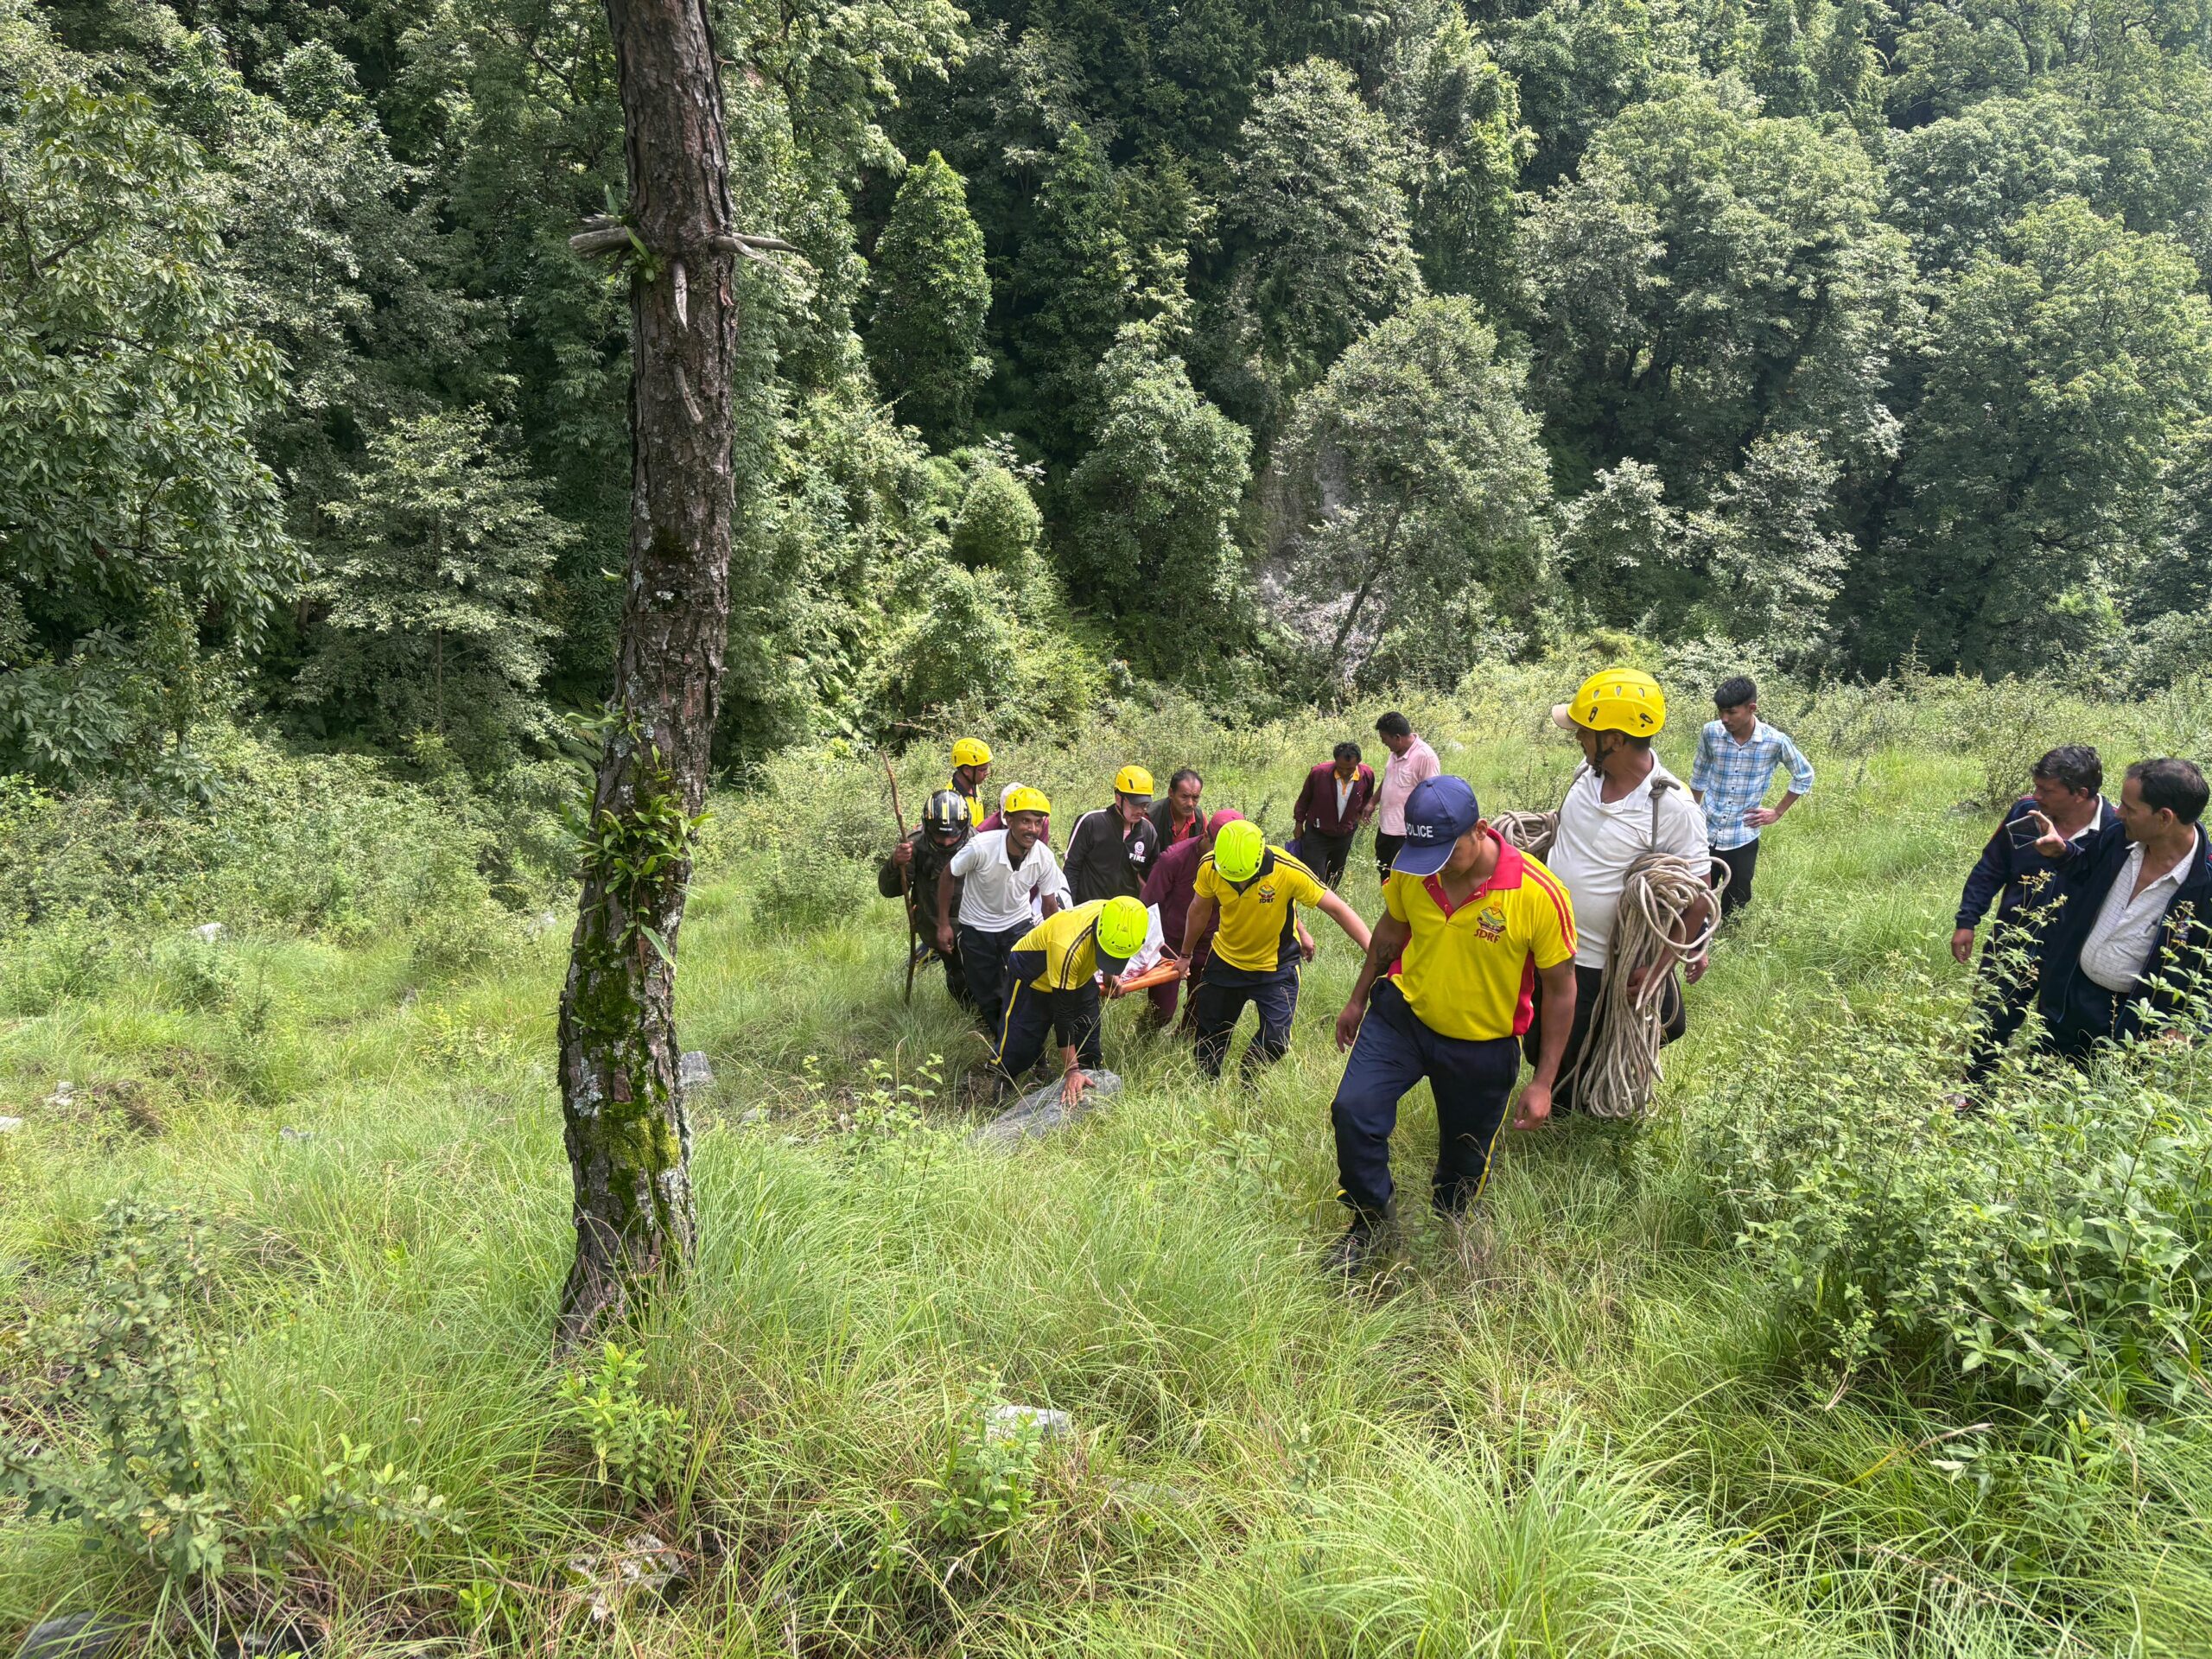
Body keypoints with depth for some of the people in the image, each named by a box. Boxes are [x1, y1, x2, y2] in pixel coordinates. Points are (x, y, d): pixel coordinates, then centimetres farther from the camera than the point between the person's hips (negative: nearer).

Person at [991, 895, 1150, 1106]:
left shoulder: (1121, 921, -27)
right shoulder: (1068, 948, -46)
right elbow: (1063, 1012, -38)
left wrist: (1110, 975, -6)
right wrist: (1071, 1070, -35)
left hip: (1078, 975, 6)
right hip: (1032, 976, -6)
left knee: (1088, 1048, 5)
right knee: (1020, 1048, -7)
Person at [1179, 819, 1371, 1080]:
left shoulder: (1289, 871, -32)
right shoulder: (1209, 867, -22)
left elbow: (1337, 909, -26)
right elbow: (1199, 911, -1)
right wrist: (1186, 954, 13)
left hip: (1276, 967, -2)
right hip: (1225, 960, 3)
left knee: (1275, 1039, -10)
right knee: (1210, 1032, 14)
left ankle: (1246, 1085, 20)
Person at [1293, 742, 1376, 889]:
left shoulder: (1367, 774, -16)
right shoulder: (1319, 772, -24)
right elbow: (1304, 798, -5)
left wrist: (1359, 814, 3)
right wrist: (1299, 822, 3)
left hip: (1345, 836, 3)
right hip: (1316, 833, -3)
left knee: (1335, 877, 19)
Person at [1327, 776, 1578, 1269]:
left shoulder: (1539, 895, -25)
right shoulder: (1410, 872, -15)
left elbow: (1560, 989, -13)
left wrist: (1543, 1081, -11)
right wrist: (1358, 1001, 17)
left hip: (1482, 1047, -2)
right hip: (1403, 1013, 2)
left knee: (1464, 1159, 13)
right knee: (1353, 1109, -16)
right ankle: (1371, 1218, 10)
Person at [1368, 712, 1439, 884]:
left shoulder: (1425, 756, -21)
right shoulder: (1396, 752, 5)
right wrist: (1373, 802, 14)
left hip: (1407, 832, -9)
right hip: (1386, 826, 9)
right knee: (1384, 873, 22)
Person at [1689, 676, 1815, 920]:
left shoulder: (1776, 742, -13)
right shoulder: (1711, 732, -8)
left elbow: (1804, 776, 5)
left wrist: (1777, 812, 2)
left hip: (1742, 838, -1)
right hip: (1705, 833, 1)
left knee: (1735, 905, 9)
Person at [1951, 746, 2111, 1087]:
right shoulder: (2025, 812, -10)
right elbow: (1989, 870, 1)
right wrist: (1966, 921, 2)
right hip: (2012, 945, 3)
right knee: (1989, 1025, 16)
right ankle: (1971, 1092, 35)